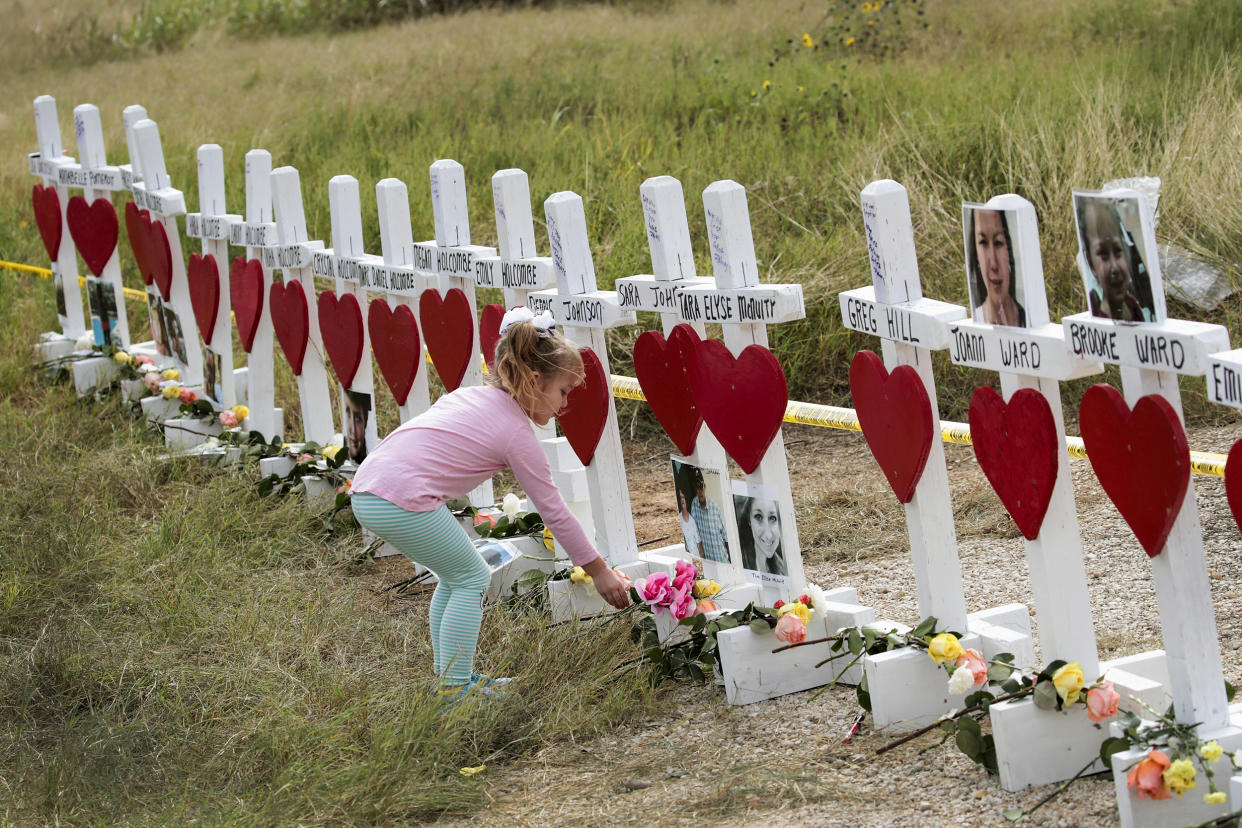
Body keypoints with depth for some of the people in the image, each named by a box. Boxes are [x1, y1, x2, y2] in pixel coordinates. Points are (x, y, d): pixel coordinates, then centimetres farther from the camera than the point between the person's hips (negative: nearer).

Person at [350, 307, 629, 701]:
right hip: (402, 499, -9)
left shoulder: (469, 395, 20)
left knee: (457, 574, 21)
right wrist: (599, 571, 10)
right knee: (472, 579, 6)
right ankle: (454, 687, 4)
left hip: (366, 484, 9)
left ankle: (449, 674, 26)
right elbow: (554, 511, 3)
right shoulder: (517, 434, -2)